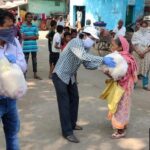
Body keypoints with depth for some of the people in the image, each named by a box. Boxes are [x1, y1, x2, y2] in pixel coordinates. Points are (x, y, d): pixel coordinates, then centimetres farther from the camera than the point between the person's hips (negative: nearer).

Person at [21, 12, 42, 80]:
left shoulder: (34, 26, 4)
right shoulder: (23, 26, -4)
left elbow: (37, 37, -1)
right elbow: (23, 37, -10)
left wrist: (27, 36, -11)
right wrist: (32, 36, -8)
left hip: (34, 46, 3)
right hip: (26, 47, -3)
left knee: (34, 60, 11)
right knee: (25, 61, 5)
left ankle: (35, 74, 21)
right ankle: (24, 74, 15)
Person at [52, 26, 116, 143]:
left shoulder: (86, 48, 2)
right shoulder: (76, 42, -25)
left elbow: (88, 64, 4)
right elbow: (83, 56, -42)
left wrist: (100, 65, -14)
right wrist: (103, 60, -45)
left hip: (70, 77, 9)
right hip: (60, 75, -9)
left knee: (74, 99, 16)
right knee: (64, 103, -7)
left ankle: (72, 124, 32)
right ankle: (67, 132, 0)